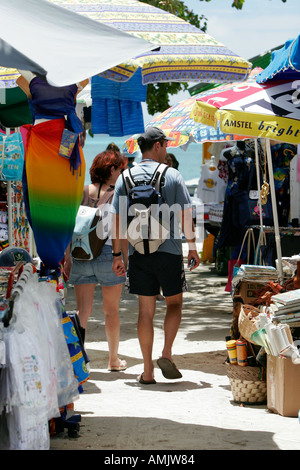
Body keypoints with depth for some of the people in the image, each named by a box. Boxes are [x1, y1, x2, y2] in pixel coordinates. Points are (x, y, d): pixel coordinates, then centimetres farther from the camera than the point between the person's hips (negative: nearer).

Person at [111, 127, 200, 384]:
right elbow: (186, 214, -4)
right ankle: (167, 354, -3)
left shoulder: (126, 178, 4)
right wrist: (192, 246, 6)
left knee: (146, 310, 6)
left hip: (139, 253, 2)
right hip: (169, 250, -2)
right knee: (174, 303, 14)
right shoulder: (173, 176, -3)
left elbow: (118, 218, 2)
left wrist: (117, 254, 7)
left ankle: (148, 371, 6)